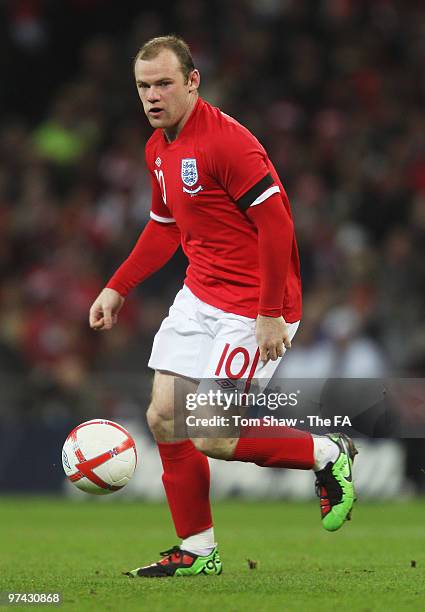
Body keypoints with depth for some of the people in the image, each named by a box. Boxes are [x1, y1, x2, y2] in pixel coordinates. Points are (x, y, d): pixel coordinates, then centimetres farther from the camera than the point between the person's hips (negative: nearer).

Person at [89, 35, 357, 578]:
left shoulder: (226, 141, -20)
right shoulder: (158, 148, 9)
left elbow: (276, 222, -22)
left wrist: (271, 314, -23)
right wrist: (117, 288, 16)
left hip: (253, 309, -9)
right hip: (199, 298, 9)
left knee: (211, 438, -11)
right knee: (164, 418, 4)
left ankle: (328, 455, 10)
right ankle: (196, 551, 16)